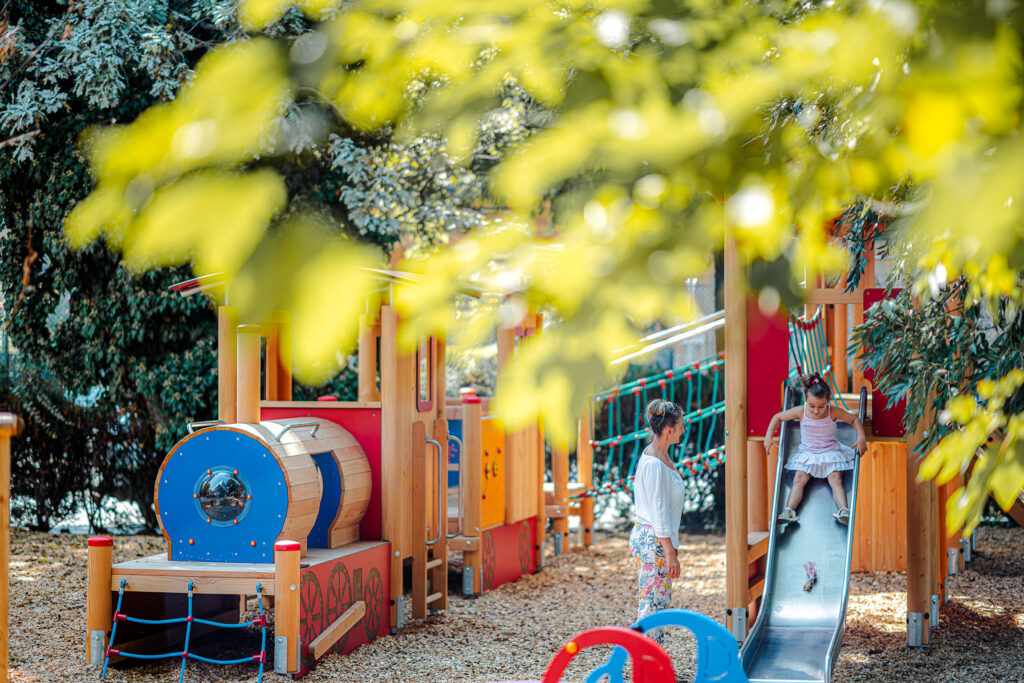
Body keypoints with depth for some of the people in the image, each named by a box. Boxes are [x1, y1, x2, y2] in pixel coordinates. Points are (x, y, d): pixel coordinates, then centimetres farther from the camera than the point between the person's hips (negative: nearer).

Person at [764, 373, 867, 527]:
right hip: (807, 453, 1)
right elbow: (778, 417, 3)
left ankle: (844, 511, -37)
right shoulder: (801, 412, -10)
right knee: (799, 479, -17)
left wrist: (861, 437, -16)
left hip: (830, 452, -1)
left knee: (835, 479, -21)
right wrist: (769, 435, -8)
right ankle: (789, 512, -32)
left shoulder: (833, 412, -12)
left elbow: (854, 419, 0)